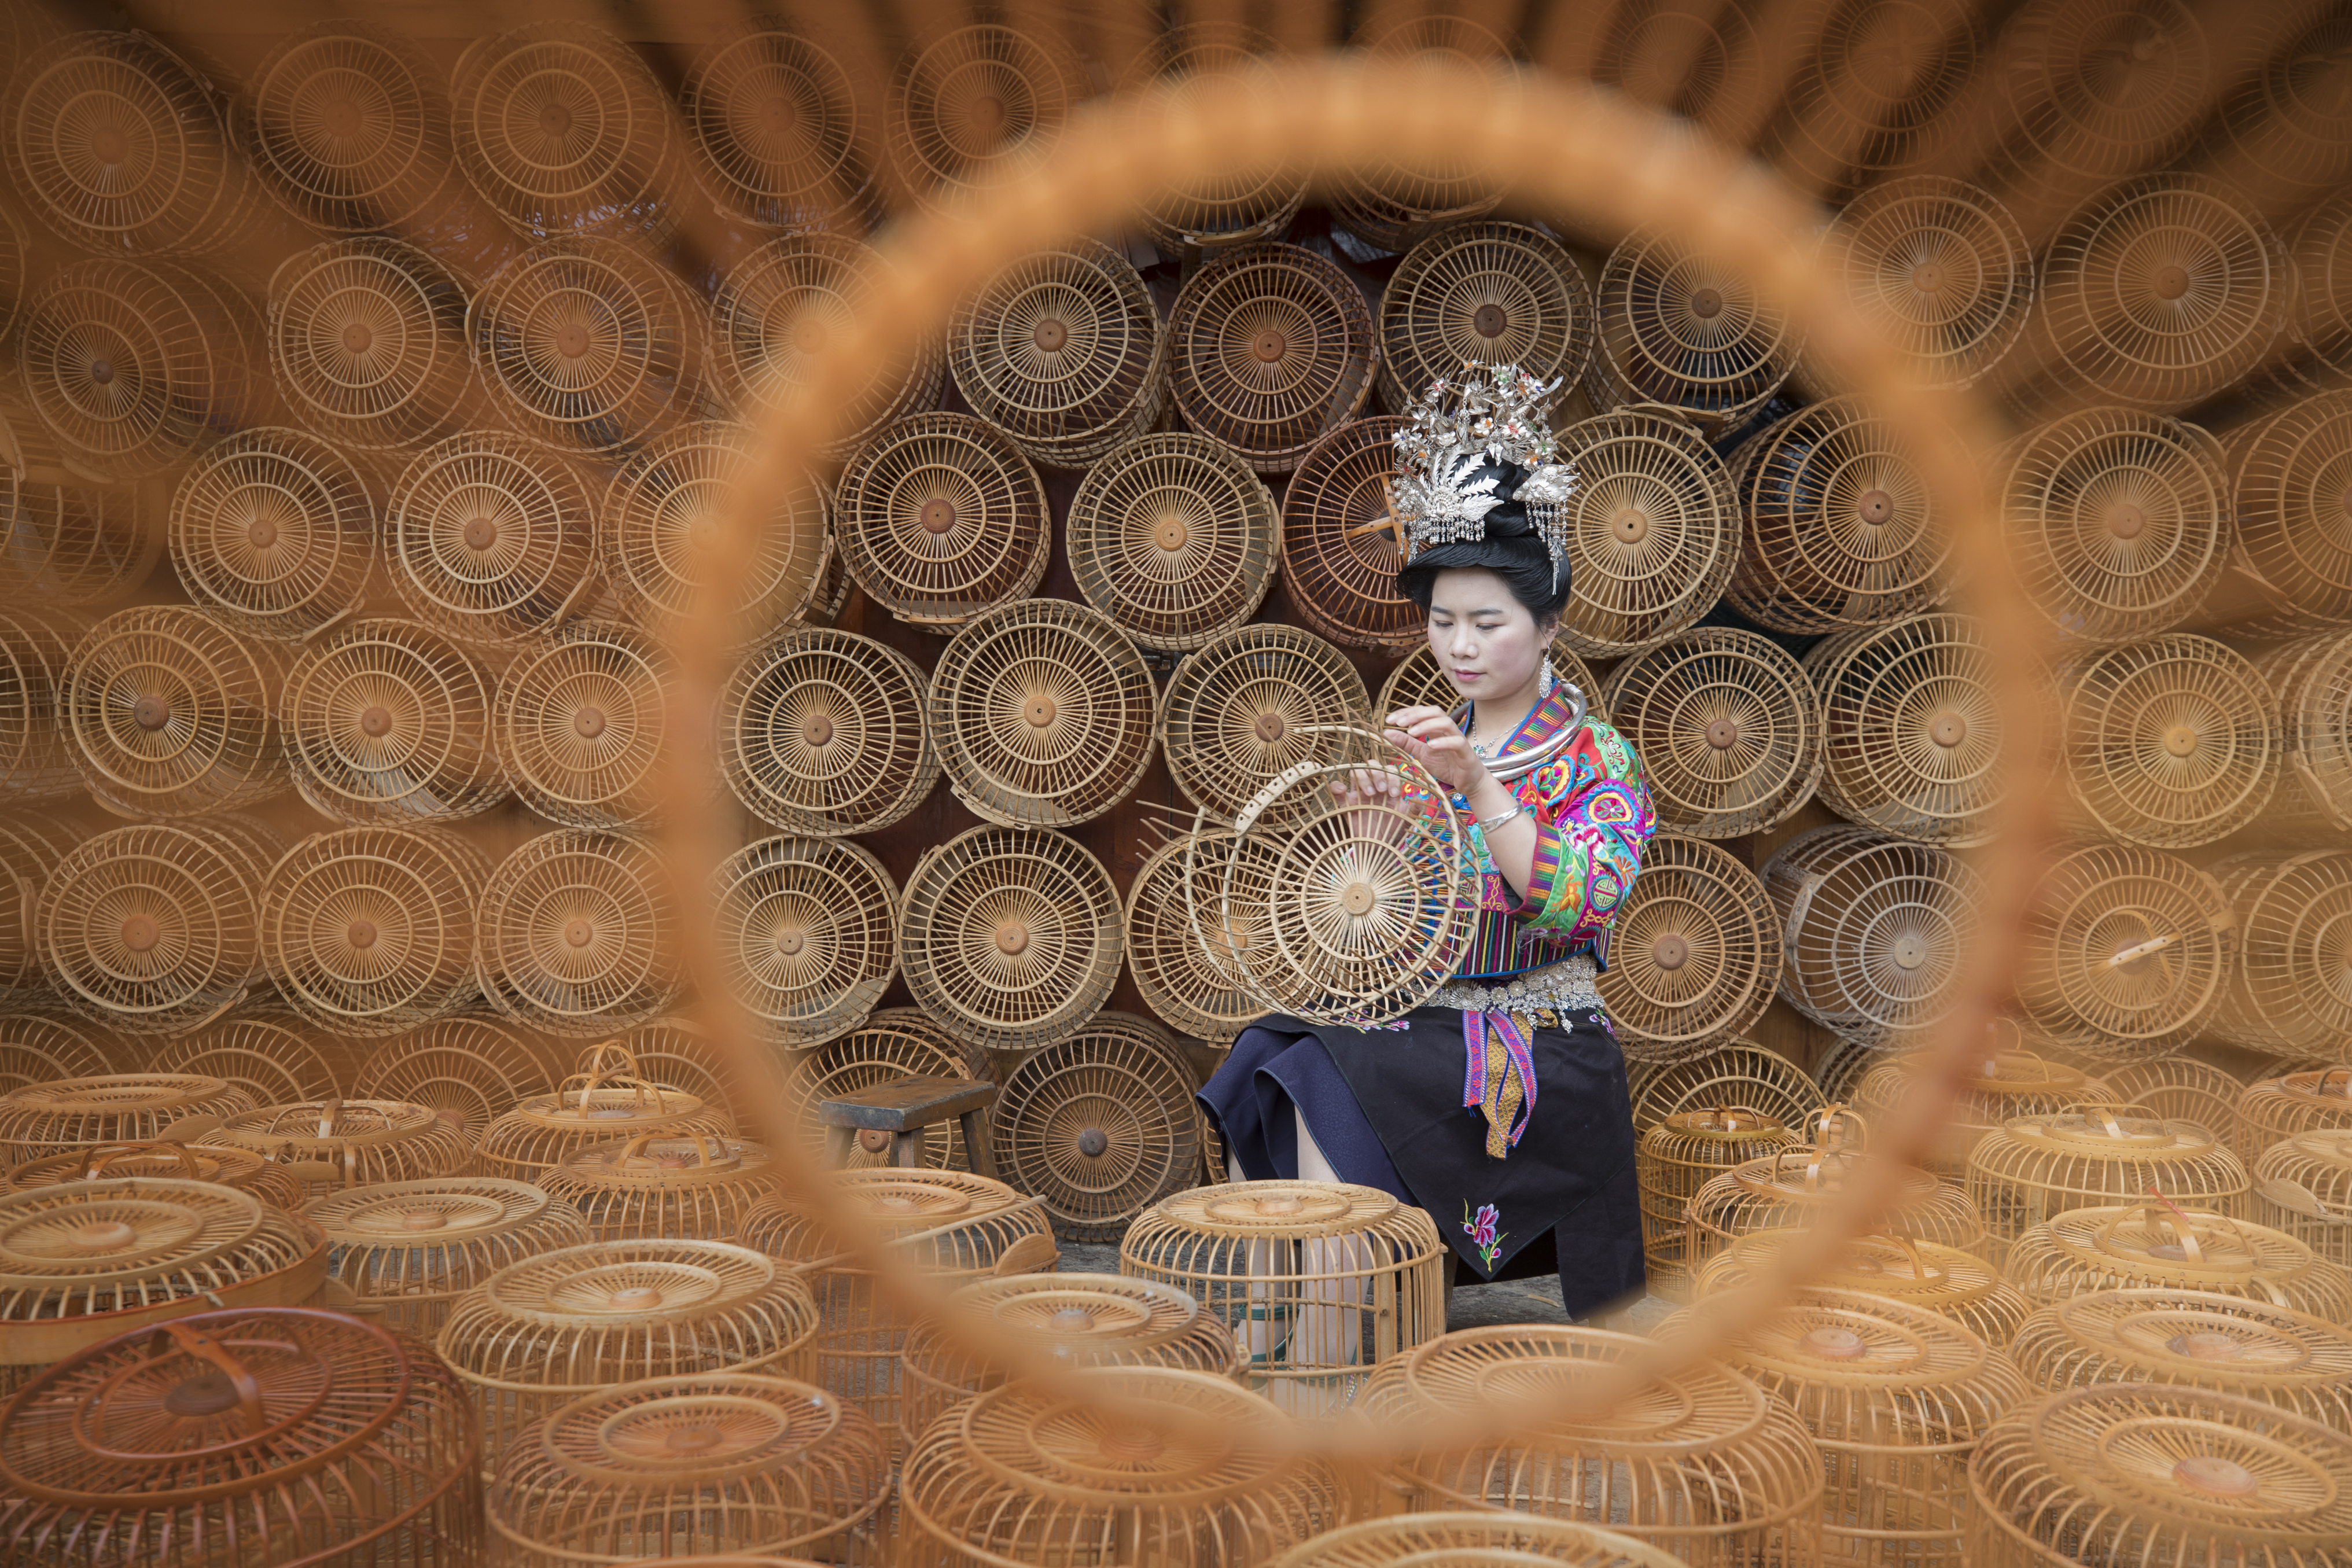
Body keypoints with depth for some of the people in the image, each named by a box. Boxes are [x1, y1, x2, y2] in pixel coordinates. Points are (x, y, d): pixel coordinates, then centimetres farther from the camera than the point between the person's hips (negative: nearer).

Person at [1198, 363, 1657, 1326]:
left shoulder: (1596, 761, -3)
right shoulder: (1432, 751, 13)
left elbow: (1576, 904, -21)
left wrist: (1478, 786, -29)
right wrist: (1364, 828, -6)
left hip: (1541, 1051, -6)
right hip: (1428, 1027, 6)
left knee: (1319, 1083, -25)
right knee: (1261, 1060, -18)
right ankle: (1254, 1341, -12)